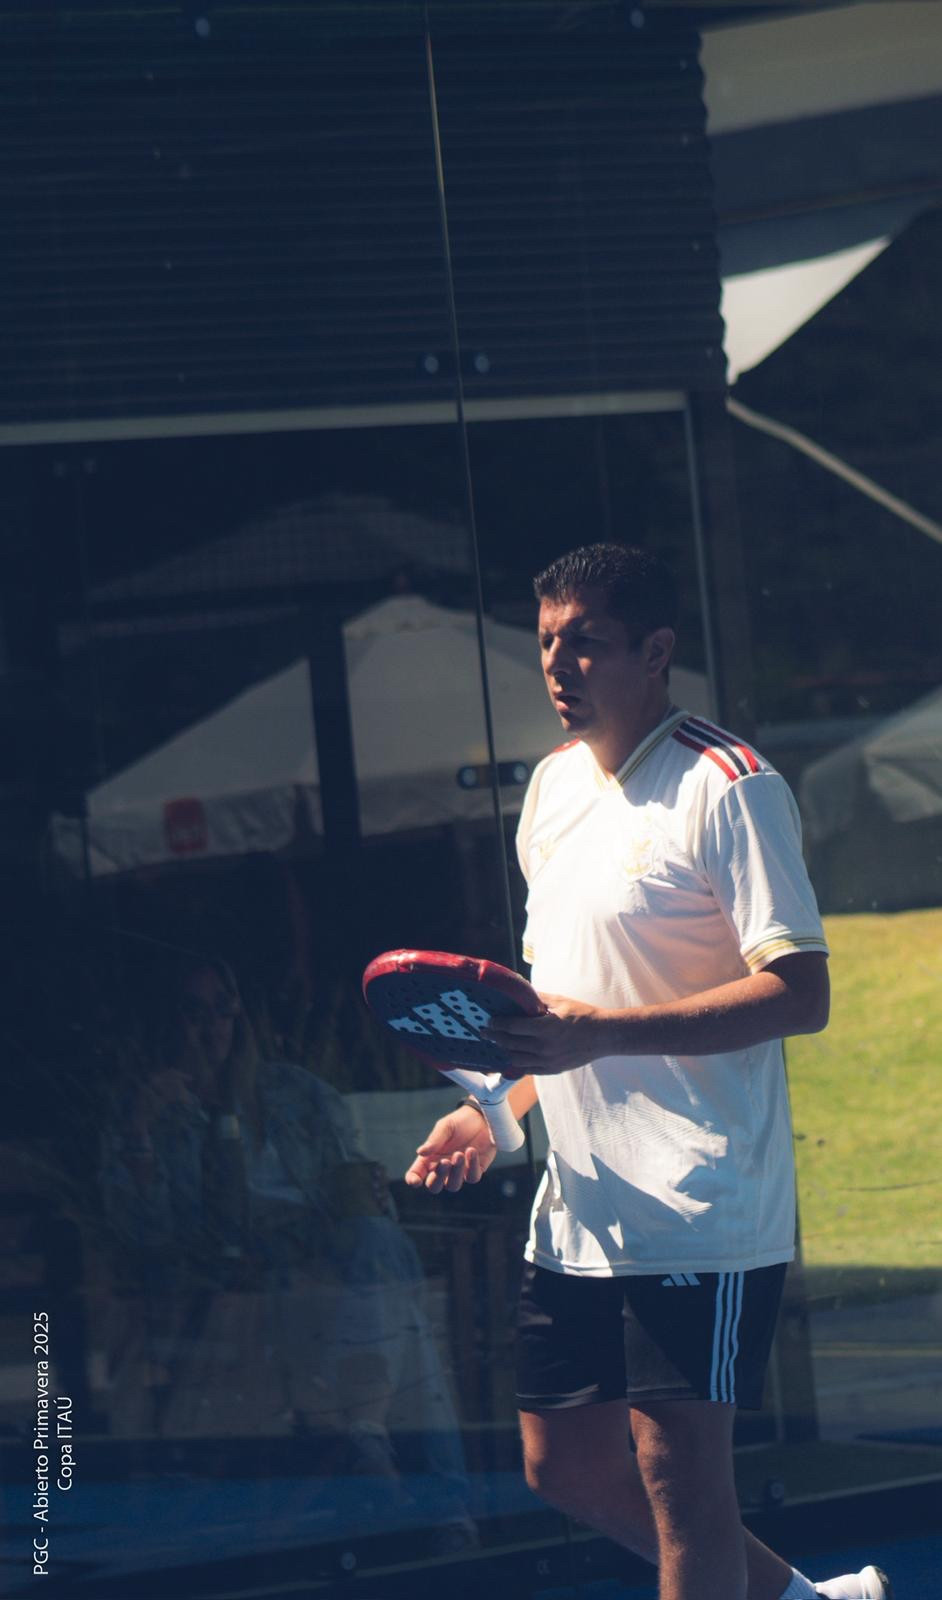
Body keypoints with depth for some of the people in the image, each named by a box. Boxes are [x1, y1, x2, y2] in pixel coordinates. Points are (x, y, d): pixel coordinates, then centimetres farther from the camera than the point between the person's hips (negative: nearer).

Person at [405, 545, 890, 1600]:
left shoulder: (728, 788, -12)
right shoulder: (553, 788, 14)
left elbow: (799, 996, -20)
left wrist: (601, 1032, -28)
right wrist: (496, 1112, 11)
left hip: (696, 1213, -9)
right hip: (576, 1207, 9)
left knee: (679, 1475, -7)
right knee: (561, 1465, 13)